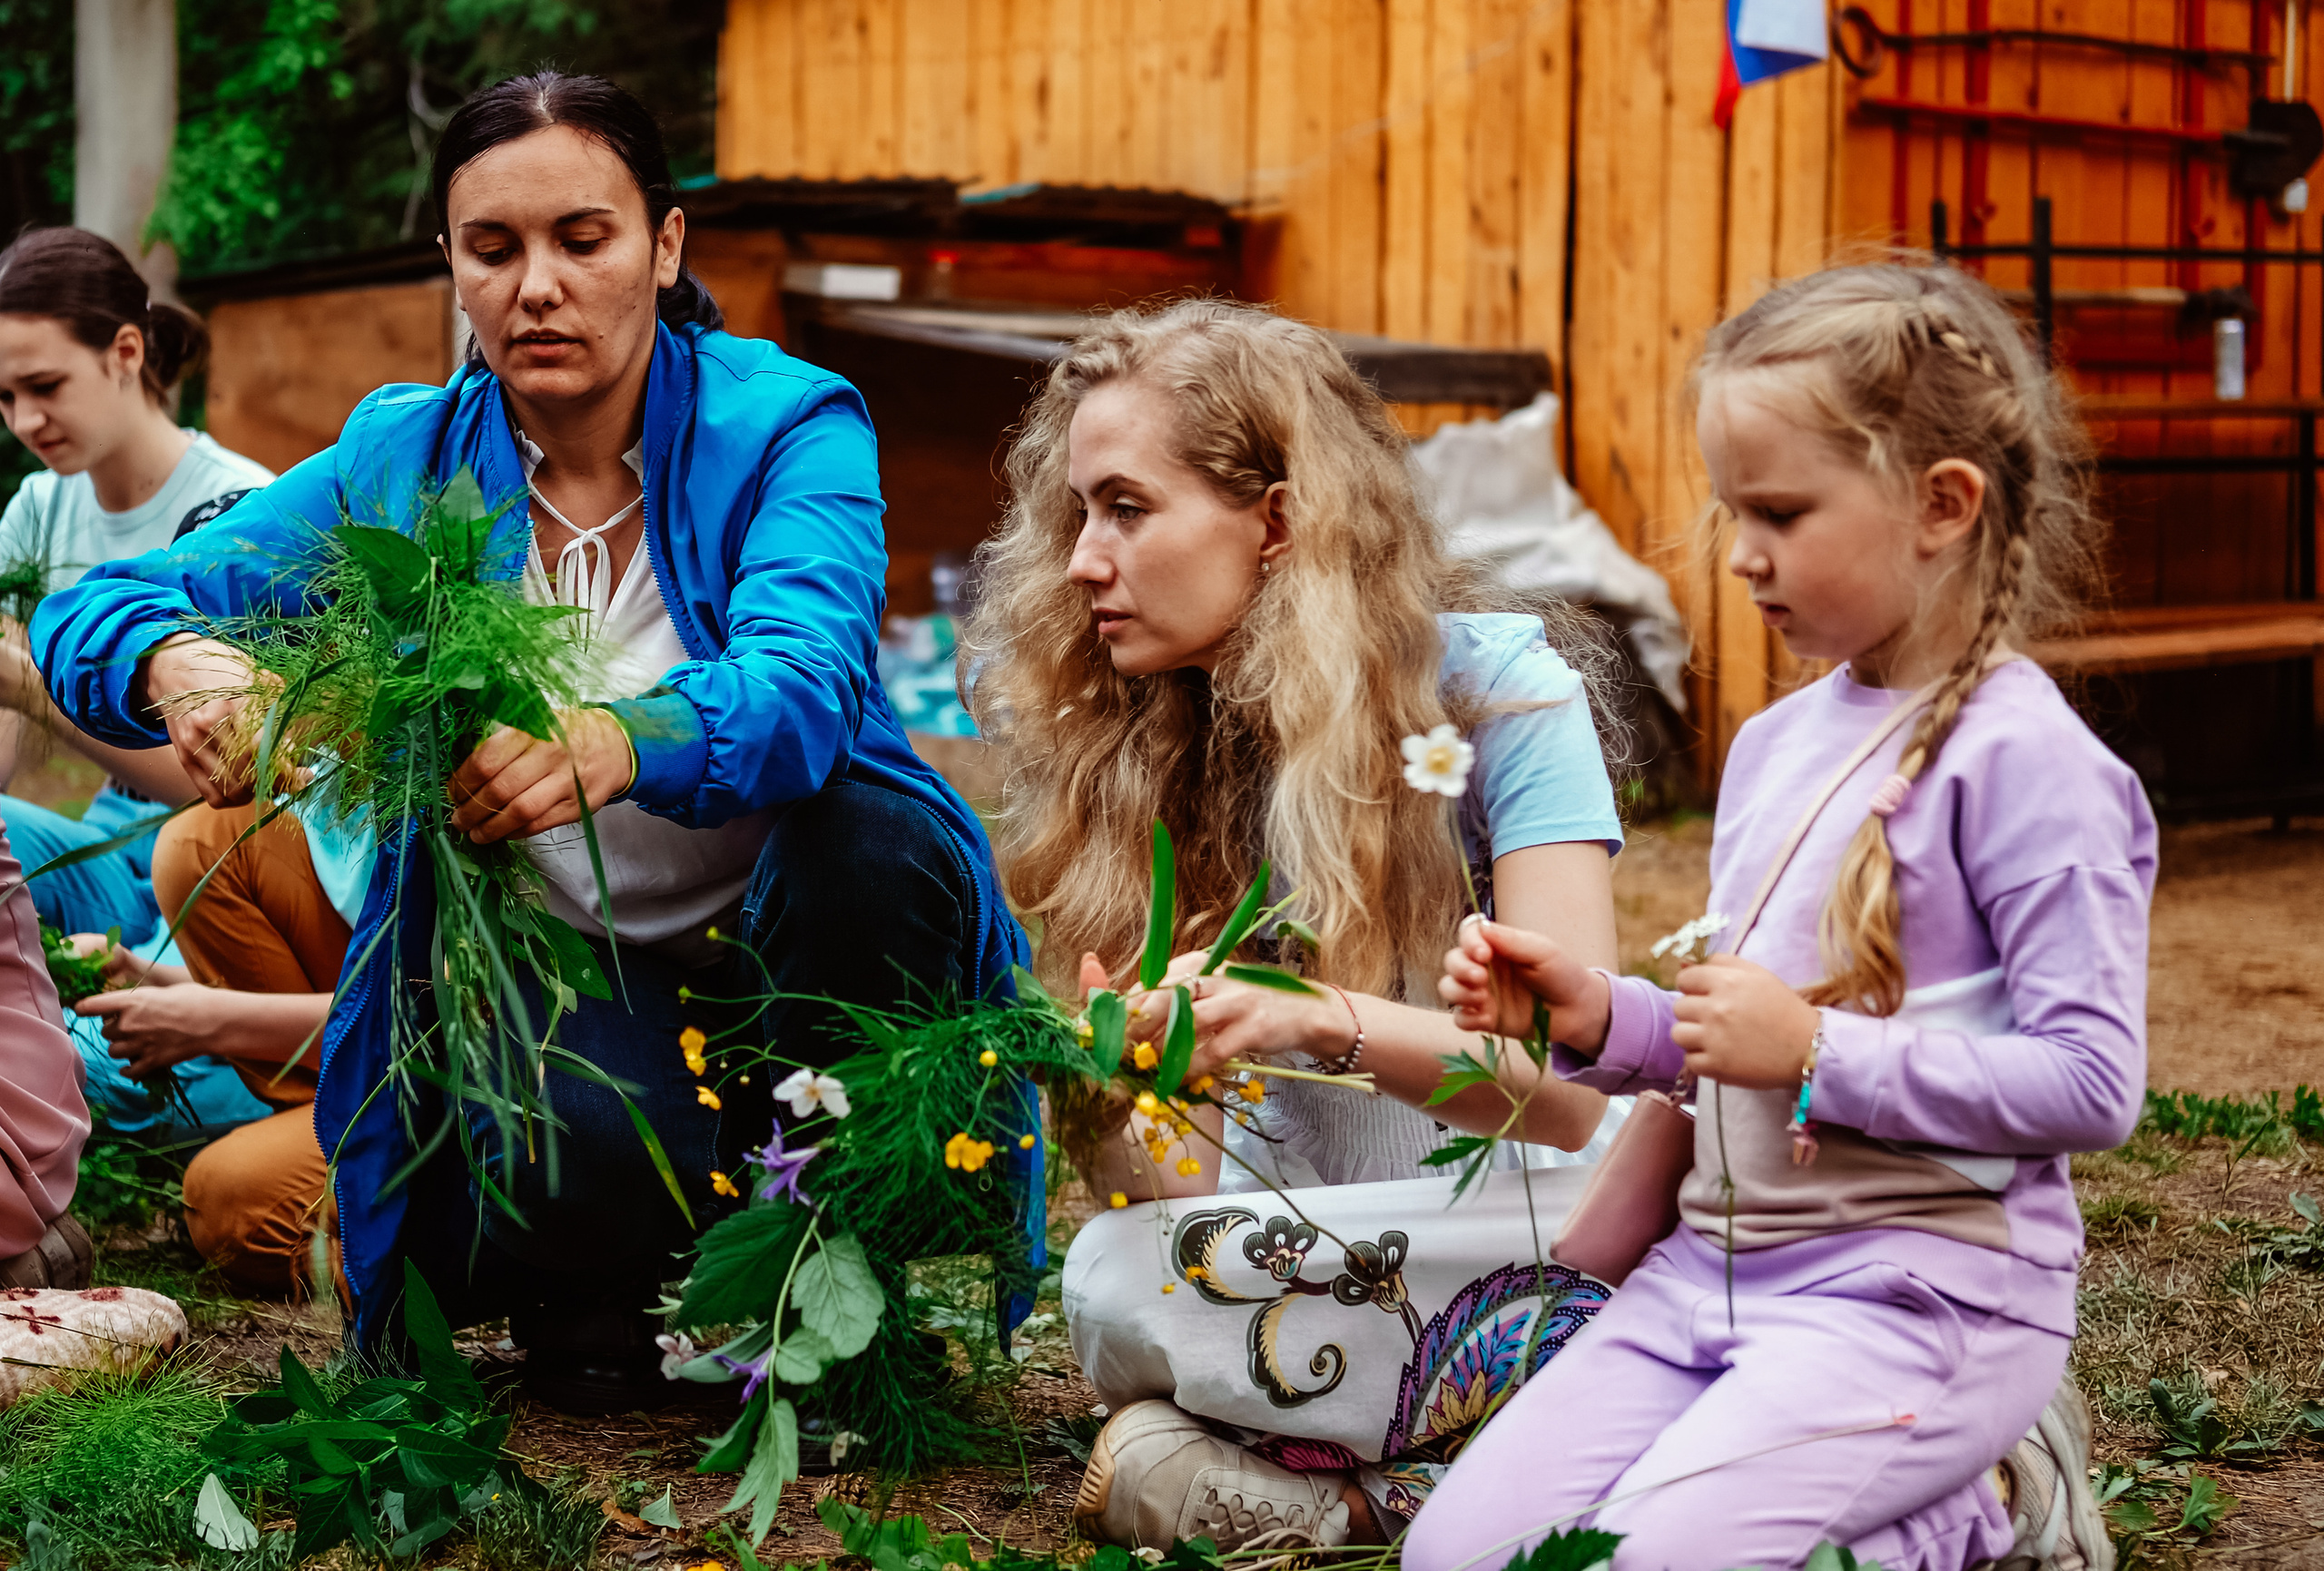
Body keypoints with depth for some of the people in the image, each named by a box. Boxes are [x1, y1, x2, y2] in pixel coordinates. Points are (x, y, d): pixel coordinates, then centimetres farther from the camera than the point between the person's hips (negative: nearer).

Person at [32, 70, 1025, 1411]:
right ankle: (589, 1296, 6)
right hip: (547, 971, 0)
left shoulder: (787, 423, -11)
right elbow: (93, 609, -8)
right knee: (597, 1160, -35)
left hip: (772, 949, 0)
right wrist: (181, 668, -35)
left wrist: (617, 743, -55)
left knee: (874, 845, -34)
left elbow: (806, 679, -32)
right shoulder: (406, 460, -2)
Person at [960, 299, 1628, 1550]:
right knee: (1114, 1279, -32)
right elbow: (1180, 1191, -1)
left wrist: (1321, 1021, -37)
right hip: (1289, 1231, 3)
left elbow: (1572, 1083, -20)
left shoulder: (1499, 687, -10)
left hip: (1510, 1214, -3)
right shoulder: (1123, 736, 0)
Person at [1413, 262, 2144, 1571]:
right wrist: (1601, 1018, 2)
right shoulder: (1774, 741, 12)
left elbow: (2092, 1084, -19)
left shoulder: (2026, 762, -13)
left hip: (1919, 1294, -8)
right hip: (1711, 1268, 8)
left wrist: (1817, 1053, -19)